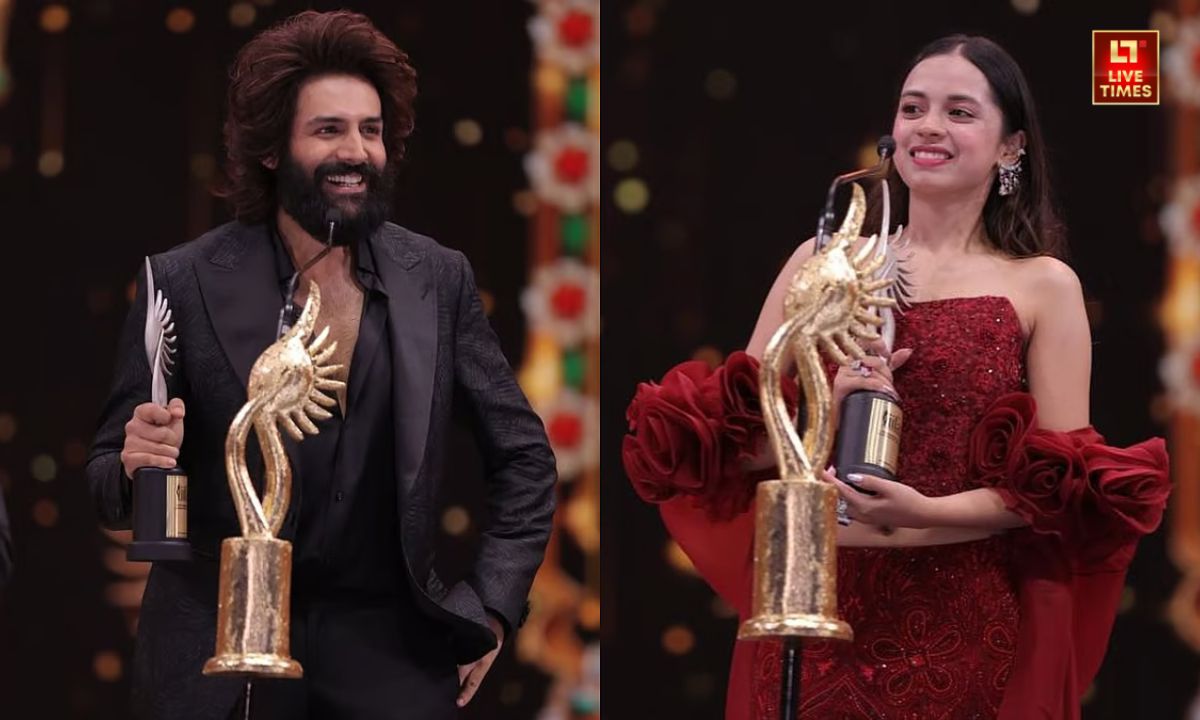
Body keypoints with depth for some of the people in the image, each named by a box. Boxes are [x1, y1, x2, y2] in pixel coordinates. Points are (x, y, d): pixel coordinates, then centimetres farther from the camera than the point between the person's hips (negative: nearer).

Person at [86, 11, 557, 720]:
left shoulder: (438, 280, 2)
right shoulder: (184, 283, -4)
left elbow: (525, 457, 10)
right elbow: (109, 472, 1)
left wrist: (491, 605, 1)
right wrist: (138, 466, -21)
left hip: (386, 640, 1)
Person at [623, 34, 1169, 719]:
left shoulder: (1043, 286, 1)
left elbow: (1062, 486, -6)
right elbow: (735, 443, 4)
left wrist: (922, 517, -19)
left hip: (971, 630, -2)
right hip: (813, 616, 2)